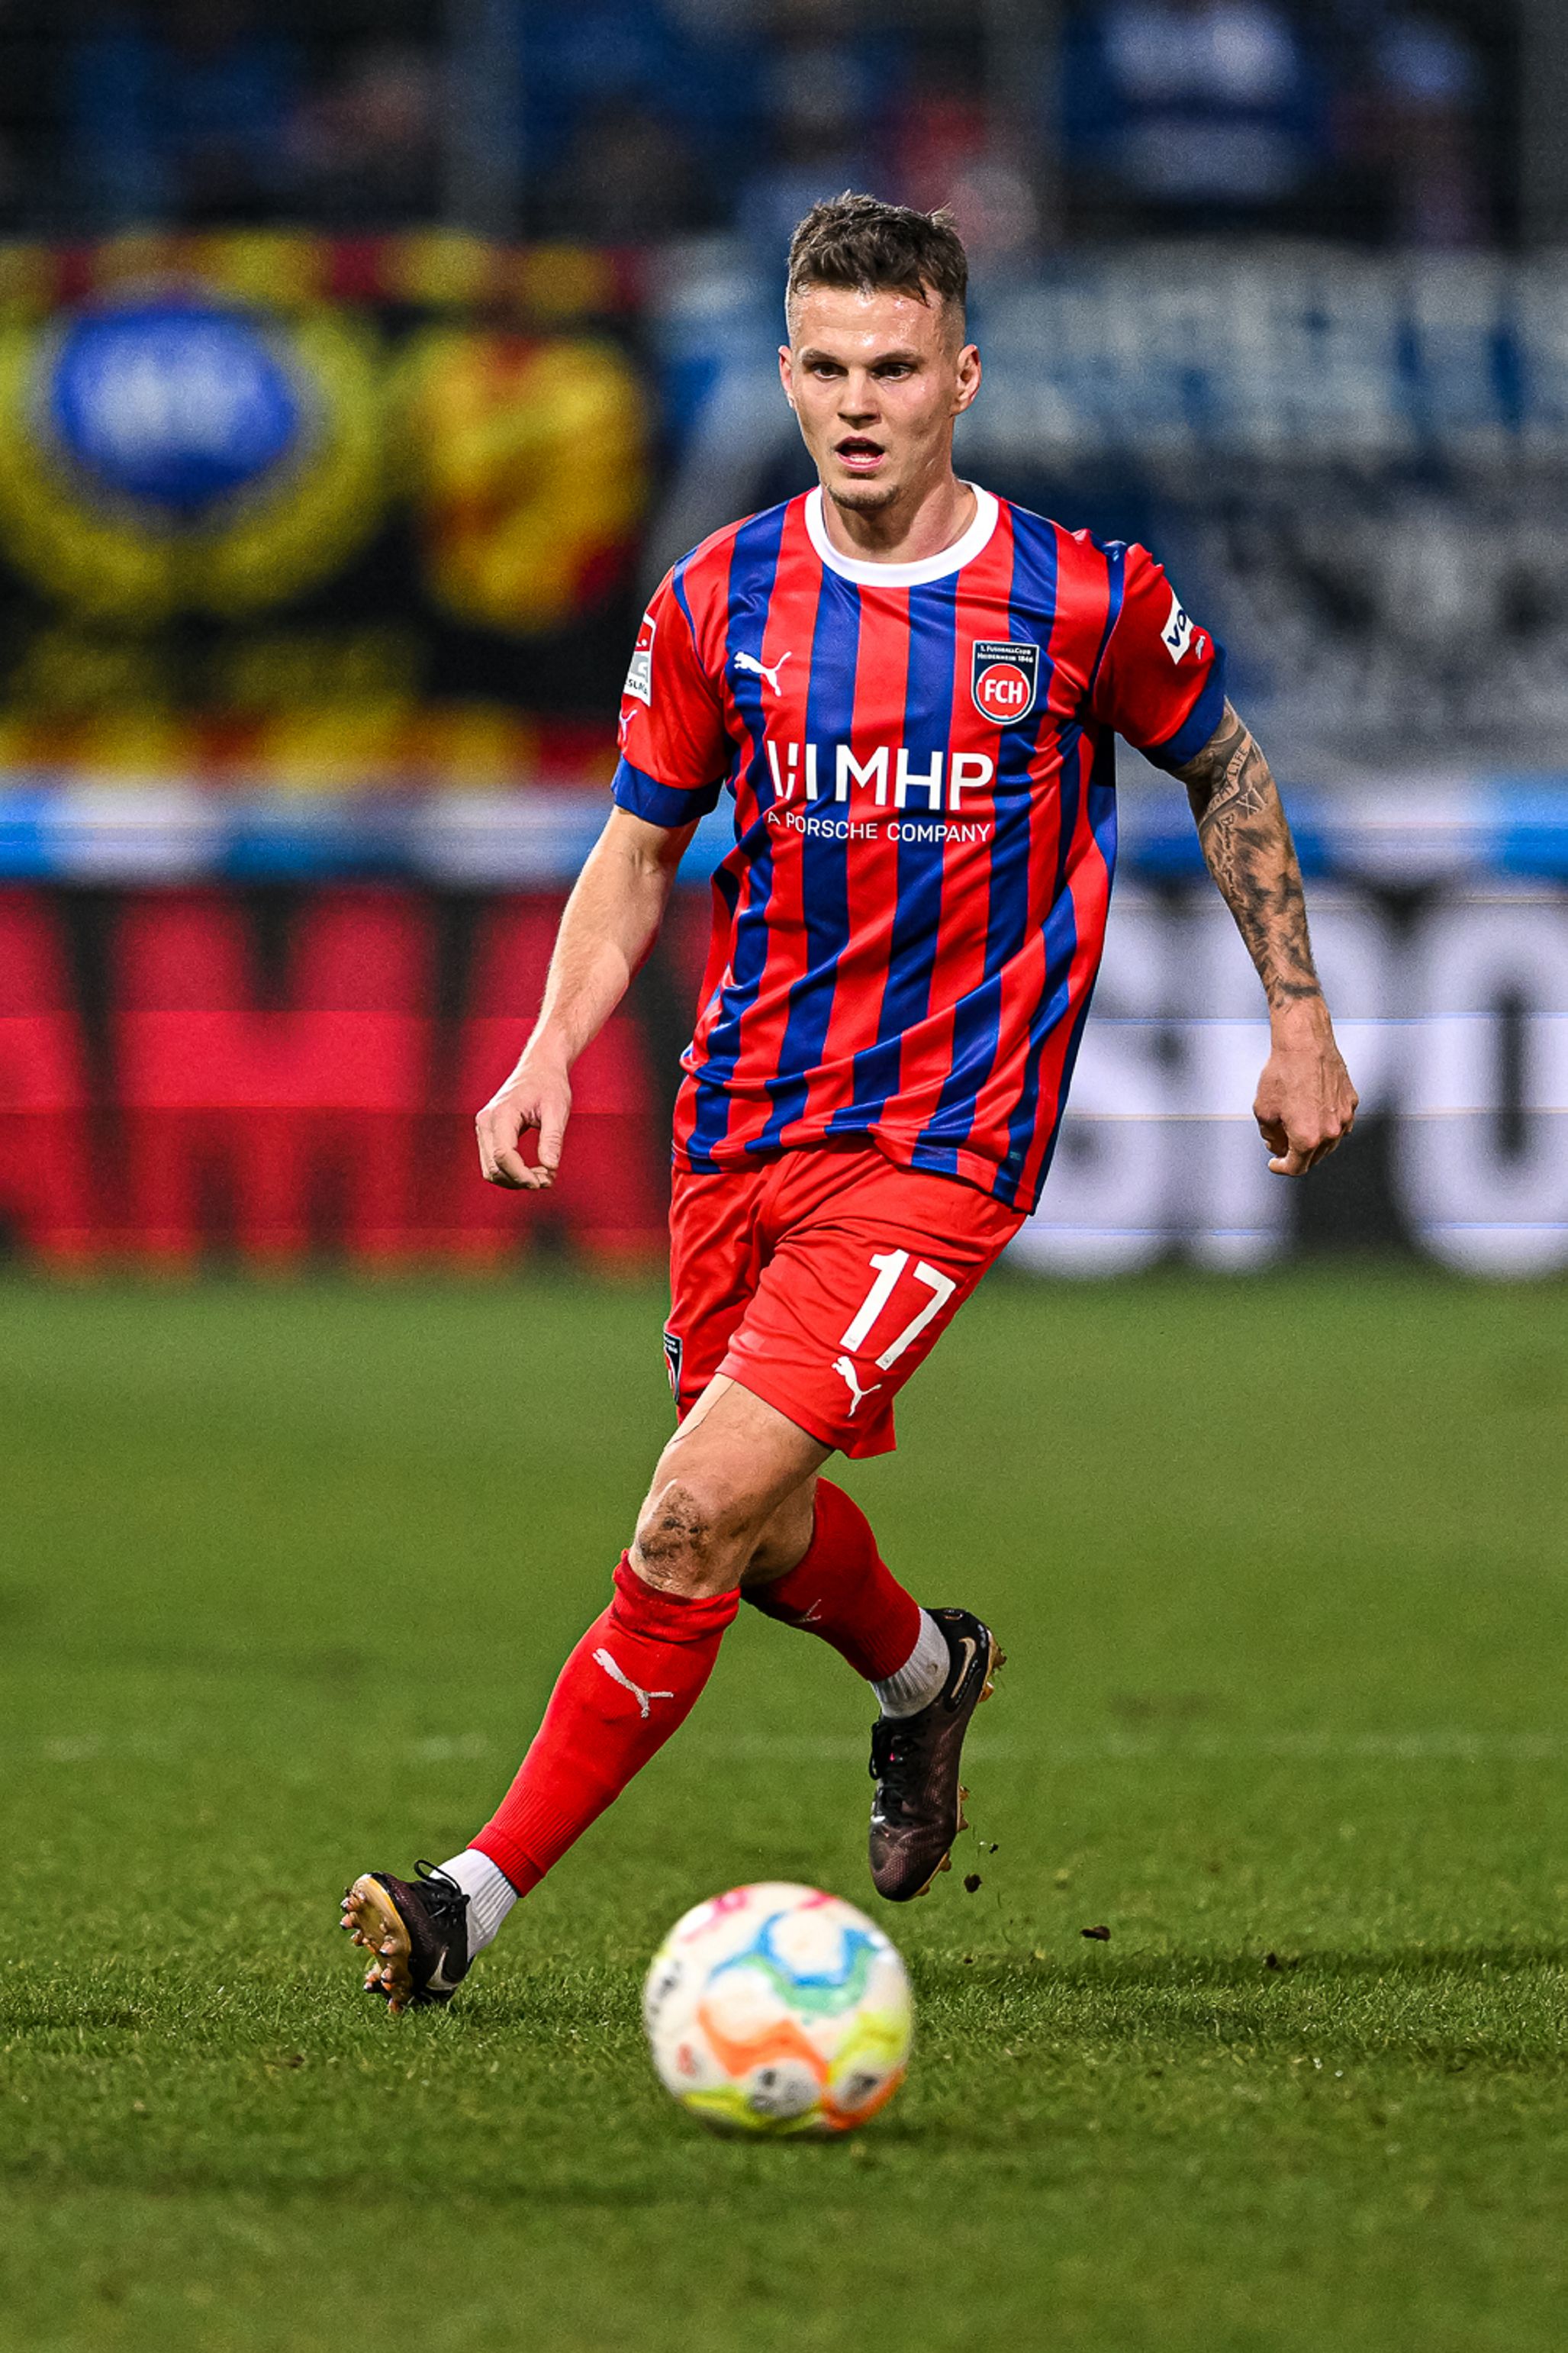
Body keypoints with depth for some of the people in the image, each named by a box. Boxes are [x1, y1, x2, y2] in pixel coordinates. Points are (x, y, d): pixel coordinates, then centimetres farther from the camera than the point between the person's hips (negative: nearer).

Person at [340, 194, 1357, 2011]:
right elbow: (640, 843, 12)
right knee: (761, 1533, 16)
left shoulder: (1085, 600, -6)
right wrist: (552, 1051, -3)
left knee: (699, 1518, -17)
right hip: (746, 1119, 4)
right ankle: (923, 1672, 51)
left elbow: (1225, 773, 12)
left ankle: (484, 1892, -12)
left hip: (944, 1143, -4)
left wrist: (1298, 1021, 12)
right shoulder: (720, 603, 0)